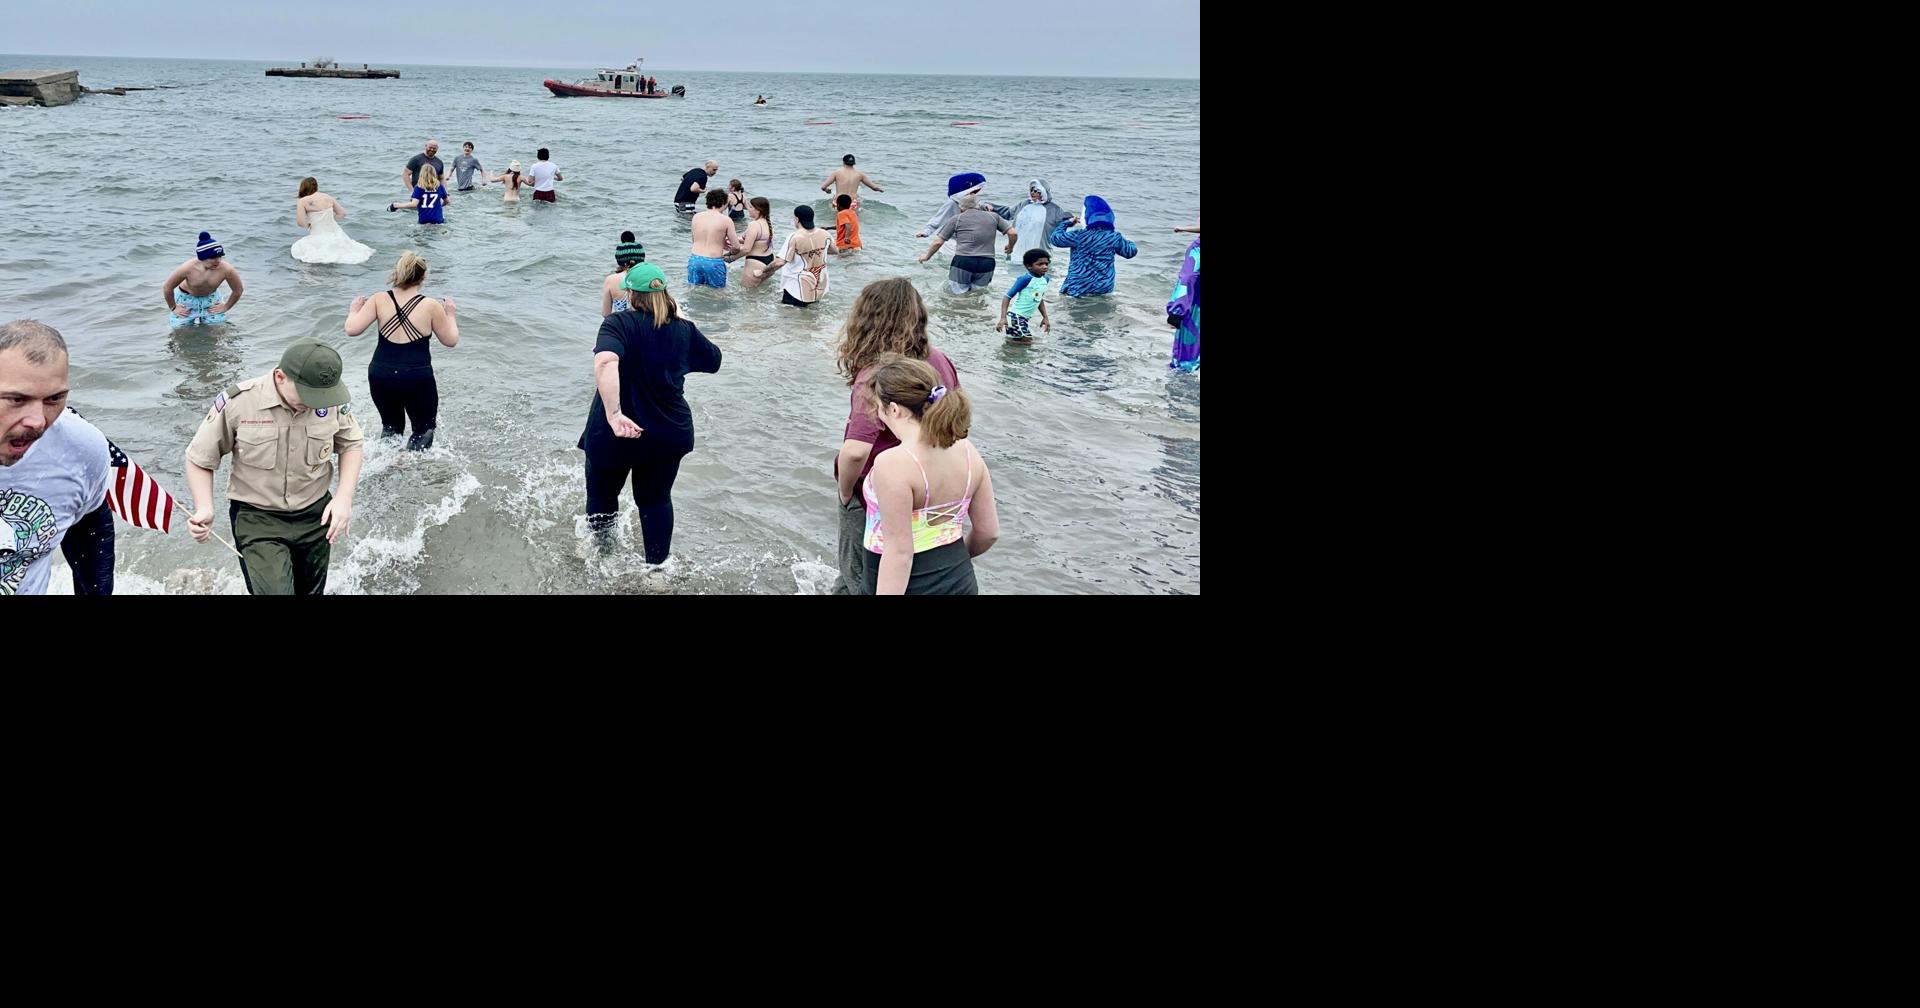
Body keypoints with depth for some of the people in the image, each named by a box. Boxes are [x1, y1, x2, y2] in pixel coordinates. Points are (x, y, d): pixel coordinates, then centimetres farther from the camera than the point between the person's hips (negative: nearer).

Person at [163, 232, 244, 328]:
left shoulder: (225, 269, -31)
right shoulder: (187, 268, -34)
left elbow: (238, 290, -10)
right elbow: (167, 288, -17)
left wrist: (226, 307, -2)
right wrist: (173, 308, -6)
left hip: (211, 298, 2)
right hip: (186, 298, -1)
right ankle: (193, 320, 34)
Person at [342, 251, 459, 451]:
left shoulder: (379, 301, -3)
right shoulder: (431, 306, -7)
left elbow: (352, 329, -7)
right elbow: (450, 341, 3)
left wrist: (353, 310, 13)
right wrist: (450, 314, 20)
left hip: (381, 376, 3)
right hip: (417, 378, -3)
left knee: (391, 425, 25)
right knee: (424, 428, 15)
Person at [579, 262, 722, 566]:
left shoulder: (618, 323, -15)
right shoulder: (684, 330, -3)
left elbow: (605, 362, -35)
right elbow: (714, 361, 16)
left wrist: (613, 414, -37)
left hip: (616, 435, -3)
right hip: (669, 433, 3)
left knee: (602, 495, 22)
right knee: (656, 500, 22)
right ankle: (657, 565, 28)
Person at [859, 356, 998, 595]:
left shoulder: (892, 464, -23)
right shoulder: (967, 451, -2)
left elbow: (899, 553, -24)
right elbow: (989, 531, 6)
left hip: (912, 587, -7)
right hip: (960, 583, 7)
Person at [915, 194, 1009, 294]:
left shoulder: (957, 219, 8)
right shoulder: (993, 216, 14)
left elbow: (938, 242, 9)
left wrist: (927, 256, 26)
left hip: (963, 262, -2)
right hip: (987, 264, 2)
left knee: (954, 293, 5)